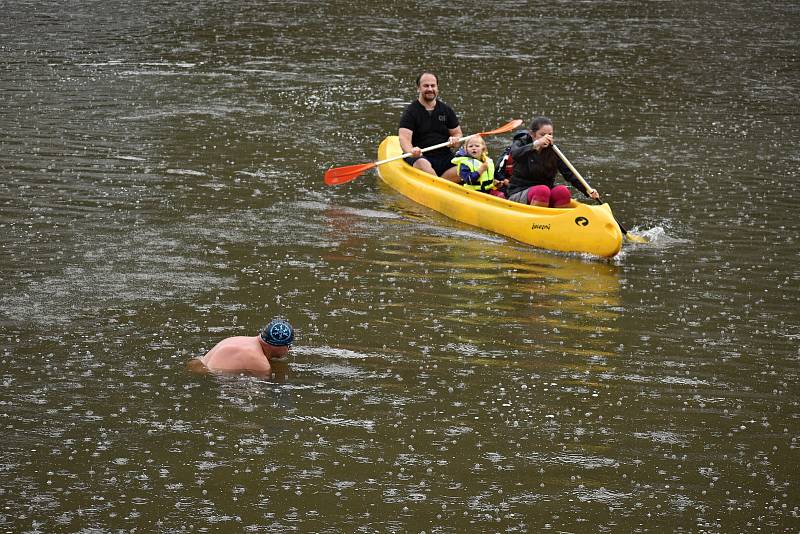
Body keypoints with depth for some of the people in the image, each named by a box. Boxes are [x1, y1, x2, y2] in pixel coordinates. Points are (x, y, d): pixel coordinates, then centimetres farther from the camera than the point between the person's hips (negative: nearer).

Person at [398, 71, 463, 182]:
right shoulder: (411, 111, 0)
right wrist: (411, 151, -36)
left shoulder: (447, 110, 14)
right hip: (419, 157, -4)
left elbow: (457, 134, 20)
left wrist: (455, 141, -7)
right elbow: (404, 137, -13)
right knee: (423, 165, -39)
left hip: (445, 157, 4)